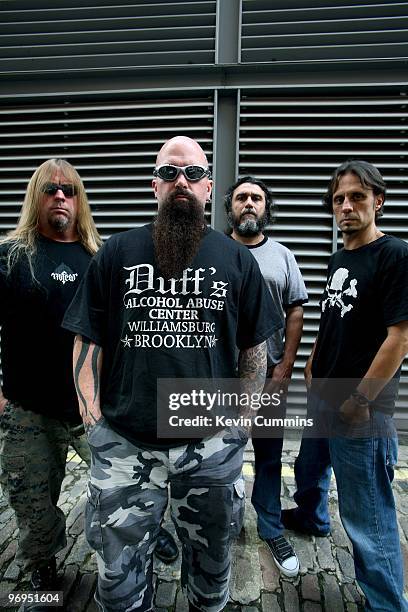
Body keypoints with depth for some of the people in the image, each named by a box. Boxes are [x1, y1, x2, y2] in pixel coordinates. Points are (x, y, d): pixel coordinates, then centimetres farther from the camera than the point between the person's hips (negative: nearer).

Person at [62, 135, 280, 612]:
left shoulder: (236, 258, 2)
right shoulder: (116, 253, 1)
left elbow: (254, 344, 6)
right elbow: (88, 340, 1)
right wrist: (91, 418, -4)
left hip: (213, 443, 1)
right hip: (124, 442, 0)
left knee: (210, 559, 25)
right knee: (119, 573, 18)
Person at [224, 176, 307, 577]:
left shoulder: (283, 256, 5)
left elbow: (295, 313, 3)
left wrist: (285, 367, -4)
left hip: (269, 375, 1)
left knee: (269, 456, 14)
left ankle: (271, 530, 35)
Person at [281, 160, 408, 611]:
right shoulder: (338, 260, 9)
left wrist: (361, 400, -17)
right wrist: (312, 368, 13)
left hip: (361, 410, -8)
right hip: (321, 397, 8)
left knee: (368, 518, 4)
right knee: (309, 467, 29)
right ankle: (311, 518, 58)